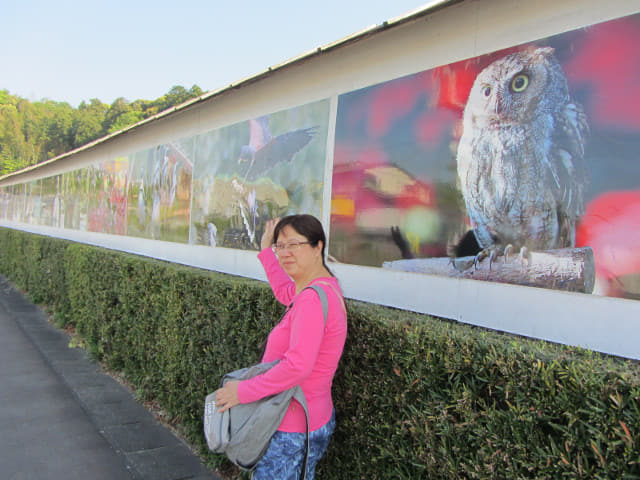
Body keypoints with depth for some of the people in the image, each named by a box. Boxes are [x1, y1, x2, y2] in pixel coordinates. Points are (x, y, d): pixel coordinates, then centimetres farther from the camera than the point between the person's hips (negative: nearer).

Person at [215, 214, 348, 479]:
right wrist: (267, 251, 32)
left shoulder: (313, 298, -26)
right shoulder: (326, 284, 5)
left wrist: (243, 391, -24)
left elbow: (298, 365, -33)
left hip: (293, 429, -10)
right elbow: (285, 292, 28)